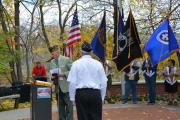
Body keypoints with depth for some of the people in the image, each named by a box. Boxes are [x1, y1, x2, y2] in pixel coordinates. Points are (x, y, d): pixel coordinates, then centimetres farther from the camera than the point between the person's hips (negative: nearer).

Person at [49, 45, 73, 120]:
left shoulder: (66, 60, -5)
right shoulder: (52, 62, 12)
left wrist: (63, 74, -18)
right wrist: (52, 76, -3)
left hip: (66, 87, -5)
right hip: (58, 88, 6)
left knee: (69, 107, -2)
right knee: (60, 107, 10)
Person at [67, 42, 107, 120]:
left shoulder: (76, 63, -2)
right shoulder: (98, 64, 3)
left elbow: (72, 82, -3)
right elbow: (103, 82, 5)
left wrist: (72, 97, 6)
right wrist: (102, 97, 15)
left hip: (81, 93, -1)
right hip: (95, 93, 1)